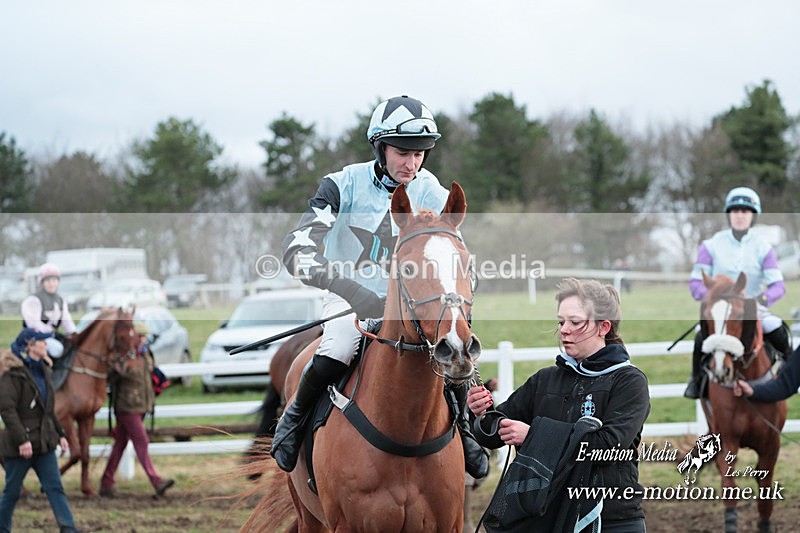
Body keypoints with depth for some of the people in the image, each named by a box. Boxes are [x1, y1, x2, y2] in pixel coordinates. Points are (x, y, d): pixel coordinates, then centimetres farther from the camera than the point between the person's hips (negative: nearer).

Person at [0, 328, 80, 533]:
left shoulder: (42, 371, 13)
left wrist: (60, 434, 16)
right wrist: (21, 439, -25)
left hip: (44, 443, 7)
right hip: (21, 445, -7)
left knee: (55, 487, -1)